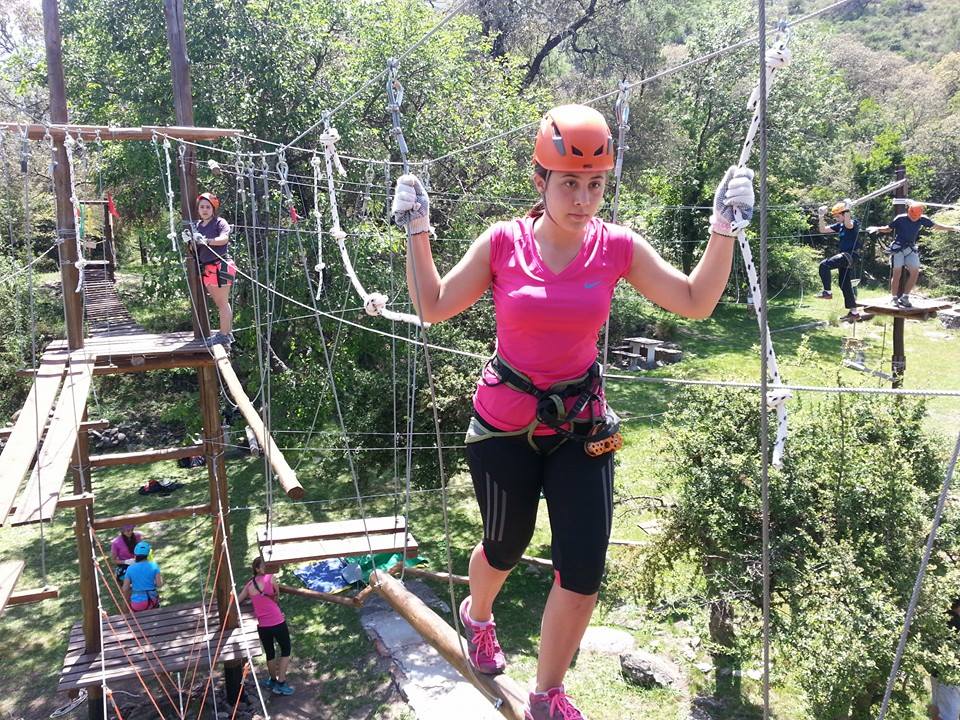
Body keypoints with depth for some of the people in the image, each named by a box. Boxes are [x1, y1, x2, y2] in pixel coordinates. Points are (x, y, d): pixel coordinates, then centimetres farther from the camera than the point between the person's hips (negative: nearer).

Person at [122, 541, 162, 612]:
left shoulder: (130, 569, -2)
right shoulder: (154, 566, -5)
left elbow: (125, 589, -2)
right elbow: (159, 584, -8)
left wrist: (127, 602, 14)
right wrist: (161, 578, 14)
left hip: (136, 602, 0)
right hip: (151, 600, 0)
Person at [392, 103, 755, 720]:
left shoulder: (618, 247, -7)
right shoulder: (503, 242, -11)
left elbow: (696, 302, -3)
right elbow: (434, 307, -2)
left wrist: (725, 227, -10)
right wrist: (418, 233, -9)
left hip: (582, 424, 2)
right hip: (505, 421, -1)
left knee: (583, 573, -1)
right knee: (506, 547, 18)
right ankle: (477, 615, 56)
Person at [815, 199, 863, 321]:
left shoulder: (854, 223, -8)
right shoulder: (839, 225, 15)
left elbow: (848, 225, -33)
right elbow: (823, 230, 15)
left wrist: (847, 210, -33)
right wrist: (821, 216, 5)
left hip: (851, 255, -10)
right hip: (844, 256, 10)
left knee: (824, 265, -25)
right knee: (844, 284, 11)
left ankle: (827, 292, -18)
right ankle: (854, 312, 17)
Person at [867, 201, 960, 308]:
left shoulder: (922, 219, -2)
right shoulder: (900, 218, -13)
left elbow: (936, 226, 11)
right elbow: (888, 229, -3)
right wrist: (877, 228, -21)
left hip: (911, 248, 4)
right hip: (898, 248, -4)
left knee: (915, 272, -4)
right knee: (897, 273, -7)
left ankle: (904, 297, 6)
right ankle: (894, 298, 2)